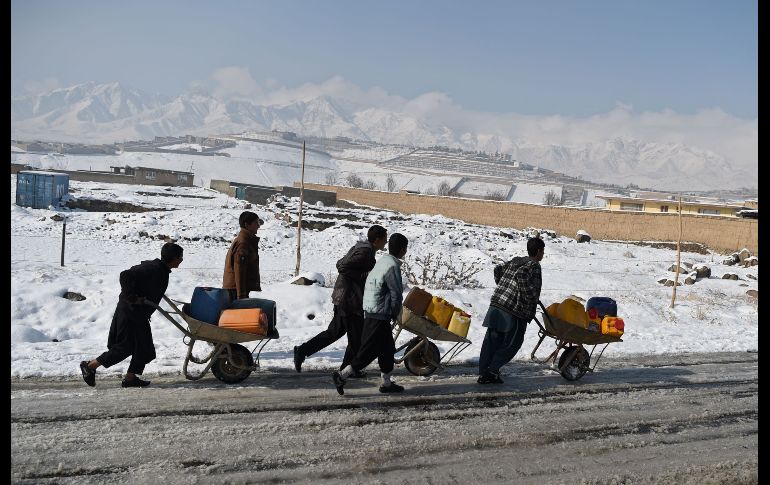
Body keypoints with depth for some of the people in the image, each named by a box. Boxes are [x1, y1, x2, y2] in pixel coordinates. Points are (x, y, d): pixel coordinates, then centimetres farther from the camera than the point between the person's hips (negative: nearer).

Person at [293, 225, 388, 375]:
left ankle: (302, 350, 18)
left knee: (334, 331, 17)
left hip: (342, 297, 10)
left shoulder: (360, 248, 13)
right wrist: (364, 276, -18)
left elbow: (340, 263, 17)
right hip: (350, 300, -10)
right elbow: (343, 267, -24)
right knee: (356, 337, 4)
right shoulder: (365, 253, -18)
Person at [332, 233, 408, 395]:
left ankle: (386, 383, 24)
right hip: (379, 316, -10)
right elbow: (396, 294, -17)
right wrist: (395, 314, 0)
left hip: (370, 311, 10)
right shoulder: (393, 266, -18)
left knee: (388, 347, 16)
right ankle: (342, 375, -1)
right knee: (369, 351, -3)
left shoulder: (382, 261, 11)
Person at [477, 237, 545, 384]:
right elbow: (521, 276, -22)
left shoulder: (515, 261, 19)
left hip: (496, 304, 8)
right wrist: (532, 296, -12)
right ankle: (493, 370, -3)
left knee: (492, 339, 6)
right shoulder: (534, 265, -4)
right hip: (514, 311, -8)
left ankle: (483, 373, 7)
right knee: (512, 342, 3)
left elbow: (498, 269, 23)